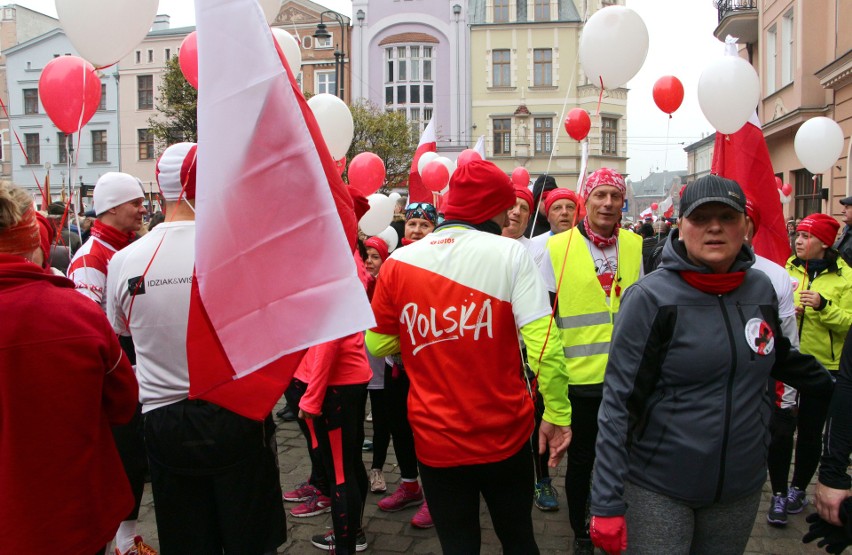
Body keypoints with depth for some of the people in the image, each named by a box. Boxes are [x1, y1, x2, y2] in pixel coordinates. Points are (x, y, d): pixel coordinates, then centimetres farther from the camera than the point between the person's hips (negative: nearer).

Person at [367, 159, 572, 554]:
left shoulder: (398, 262, -5)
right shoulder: (510, 253, -12)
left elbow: (378, 344, 2)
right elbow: (543, 343, -17)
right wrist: (557, 414, -6)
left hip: (435, 441, 1)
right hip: (505, 436, -1)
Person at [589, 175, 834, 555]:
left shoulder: (761, 289, 1)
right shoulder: (651, 297, -14)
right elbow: (618, 403, -16)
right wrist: (608, 504, -20)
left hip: (741, 487, 5)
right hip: (658, 489, -5)